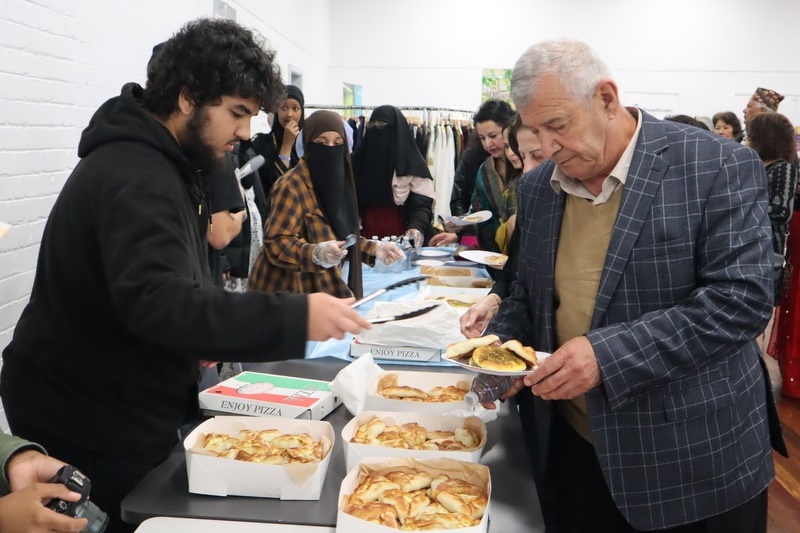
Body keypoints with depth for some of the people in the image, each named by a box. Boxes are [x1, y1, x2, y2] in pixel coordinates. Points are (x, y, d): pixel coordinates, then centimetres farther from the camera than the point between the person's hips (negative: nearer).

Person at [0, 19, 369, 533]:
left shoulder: (166, 162, 9)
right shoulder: (131, 174, -24)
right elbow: (155, 302, -38)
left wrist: (204, 334, -2)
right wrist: (294, 316, -41)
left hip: (127, 405, 9)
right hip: (90, 426, -9)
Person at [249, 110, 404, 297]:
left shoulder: (336, 180, 6)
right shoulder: (291, 185, -18)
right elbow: (276, 242, -24)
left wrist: (374, 247, 0)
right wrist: (316, 253, -38)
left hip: (321, 286, 7)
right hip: (290, 290, -7)